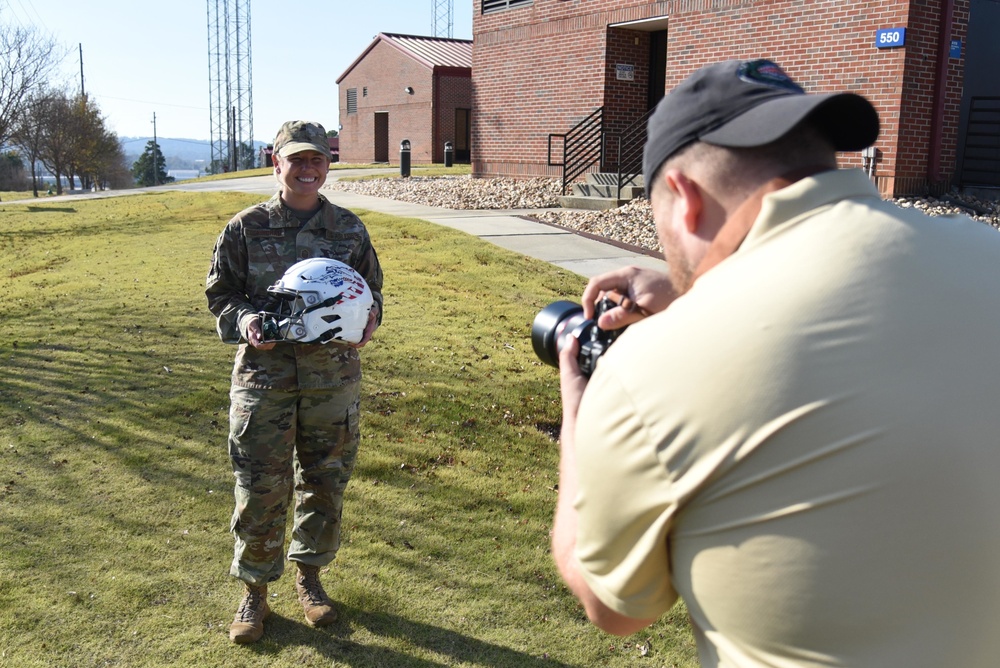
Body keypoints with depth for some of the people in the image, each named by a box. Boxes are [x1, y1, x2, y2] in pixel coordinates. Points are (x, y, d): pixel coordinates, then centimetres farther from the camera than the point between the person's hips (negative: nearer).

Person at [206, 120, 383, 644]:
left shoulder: (349, 229, 6)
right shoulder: (247, 228, 0)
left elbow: (371, 289, 15)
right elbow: (220, 291, 7)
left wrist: (367, 317, -7)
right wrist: (242, 320, -13)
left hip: (333, 377, 2)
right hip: (265, 374, -2)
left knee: (325, 483, 12)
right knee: (259, 489, 3)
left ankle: (309, 575, 34)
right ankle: (254, 591, 22)